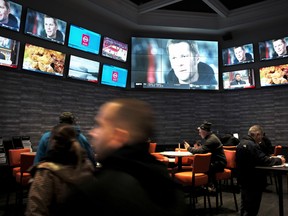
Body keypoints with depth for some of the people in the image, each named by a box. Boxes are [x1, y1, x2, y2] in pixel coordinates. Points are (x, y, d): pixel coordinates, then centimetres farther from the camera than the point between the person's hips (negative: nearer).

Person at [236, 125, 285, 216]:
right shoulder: (252, 145, -23)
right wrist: (279, 160, -7)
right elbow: (264, 161, -23)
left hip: (243, 180, 10)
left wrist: (270, 158, 6)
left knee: (245, 207, 20)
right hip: (252, 183, -10)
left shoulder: (242, 143, 8)